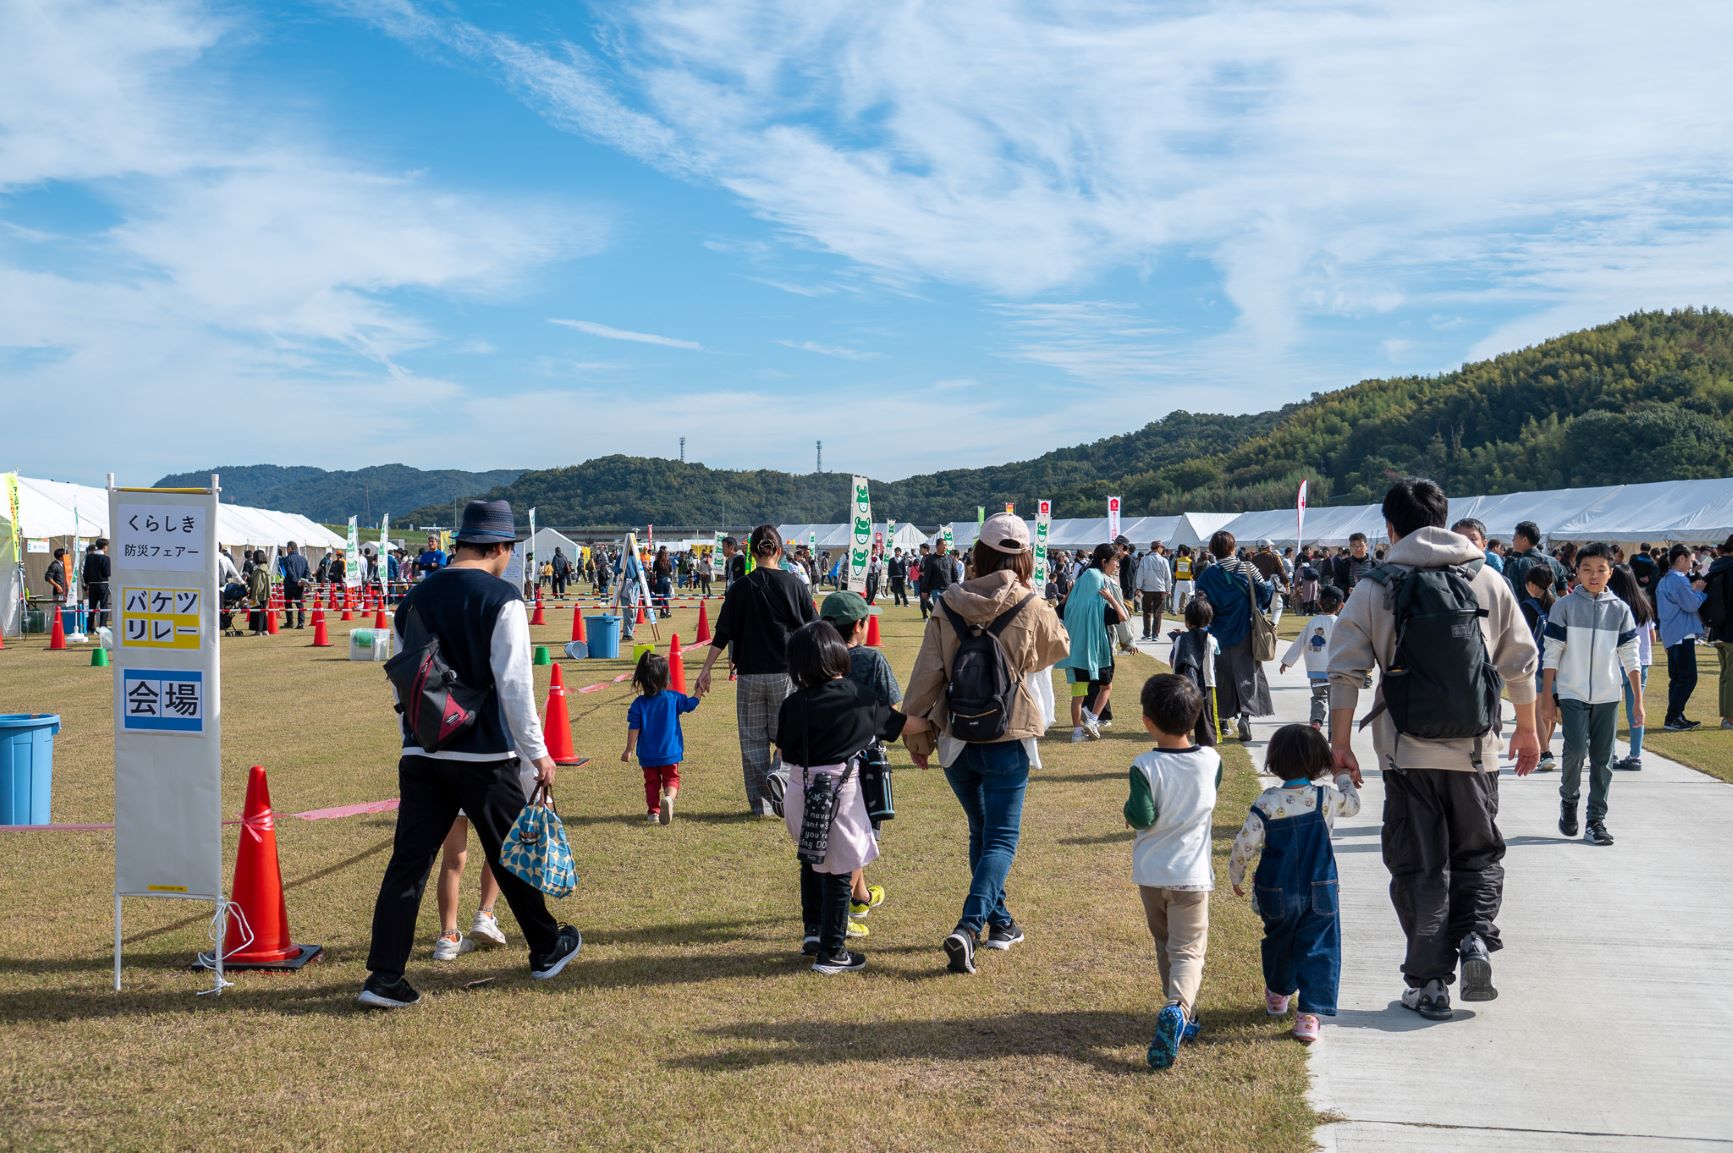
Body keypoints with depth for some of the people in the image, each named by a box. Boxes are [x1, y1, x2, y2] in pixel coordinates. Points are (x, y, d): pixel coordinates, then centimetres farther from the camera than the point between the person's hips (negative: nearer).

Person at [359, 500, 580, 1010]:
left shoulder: (414, 599, 9)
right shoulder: (502, 598, -10)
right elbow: (514, 683, -13)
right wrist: (537, 752, -5)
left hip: (421, 754, 5)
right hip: (484, 757, -4)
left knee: (408, 861, 4)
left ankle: (384, 976, 0)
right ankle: (547, 949, 29)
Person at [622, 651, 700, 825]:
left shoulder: (639, 703, -7)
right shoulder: (674, 698, -5)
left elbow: (634, 728, -8)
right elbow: (690, 704, 12)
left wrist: (629, 750, -3)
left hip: (647, 755, 0)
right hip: (670, 753, 0)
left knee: (652, 783, 13)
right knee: (672, 778, 8)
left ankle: (654, 811, 6)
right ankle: (669, 797, -22)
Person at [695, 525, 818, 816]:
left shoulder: (740, 587, -1)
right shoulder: (793, 584, -2)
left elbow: (722, 634, -2)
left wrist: (706, 670, 4)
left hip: (750, 674, 1)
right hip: (786, 672, -1)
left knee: (753, 741, 9)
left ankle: (760, 803, 11)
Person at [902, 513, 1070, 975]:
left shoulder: (948, 606, -6)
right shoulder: (1032, 609, -11)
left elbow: (926, 672, -4)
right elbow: (1061, 647, 10)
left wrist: (916, 729, 7)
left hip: (957, 741, 3)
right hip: (1008, 742, -3)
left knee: (981, 833, 21)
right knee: (1001, 839, 3)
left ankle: (999, 922, 31)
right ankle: (968, 927, -14)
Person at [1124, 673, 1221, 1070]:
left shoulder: (1145, 767, -16)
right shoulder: (1211, 761, -4)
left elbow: (1142, 818, -20)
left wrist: (1130, 810, -1)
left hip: (1151, 874, 0)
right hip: (1192, 874, 0)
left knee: (1165, 945, 20)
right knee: (1188, 950, -1)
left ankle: (1181, 1012, 29)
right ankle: (1177, 1008, -26)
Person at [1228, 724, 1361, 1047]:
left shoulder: (1266, 803, -14)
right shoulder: (1328, 798, -9)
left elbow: (1243, 846, -13)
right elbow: (1353, 804, 16)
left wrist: (1236, 876, 5)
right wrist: (1343, 776, 33)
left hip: (1277, 895, 1)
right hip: (1320, 894, -1)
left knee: (1279, 942, 22)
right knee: (1318, 951, 4)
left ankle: (1277, 995, 43)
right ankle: (1309, 1014, -5)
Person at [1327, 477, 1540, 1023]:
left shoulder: (1375, 590, -3)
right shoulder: (1488, 580, 4)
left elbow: (1345, 673, -7)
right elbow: (1520, 663, 7)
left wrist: (1339, 743, 0)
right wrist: (1527, 731, 18)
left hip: (1407, 753, -1)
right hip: (1474, 750, 1)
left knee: (1419, 868, 8)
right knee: (1478, 855, 18)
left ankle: (1429, 983, 9)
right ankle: (1476, 938, -6)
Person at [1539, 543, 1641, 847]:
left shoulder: (1620, 610, 5)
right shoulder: (1565, 606, -1)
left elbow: (1630, 658, 6)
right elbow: (1551, 654, 0)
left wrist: (1639, 702, 3)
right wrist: (1546, 696, -3)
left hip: (1608, 696, 2)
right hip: (1572, 693, -2)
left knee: (1602, 759, 4)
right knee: (1576, 748, -15)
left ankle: (1596, 820, 12)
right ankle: (1568, 799, 11)